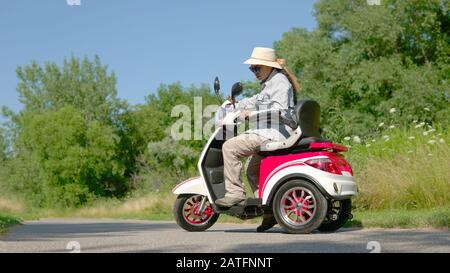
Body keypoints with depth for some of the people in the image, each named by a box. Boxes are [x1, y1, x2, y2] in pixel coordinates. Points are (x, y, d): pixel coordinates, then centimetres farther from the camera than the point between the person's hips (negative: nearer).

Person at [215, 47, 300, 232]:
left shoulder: (279, 82, -10)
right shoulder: (269, 83, 23)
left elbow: (279, 111, -21)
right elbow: (257, 100, 37)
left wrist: (251, 114, -21)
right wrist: (236, 105, 28)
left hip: (273, 134, -11)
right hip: (269, 134, 11)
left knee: (230, 147, -18)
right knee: (253, 172, 20)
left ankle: (235, 192, -19)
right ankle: (270, 212, 18)